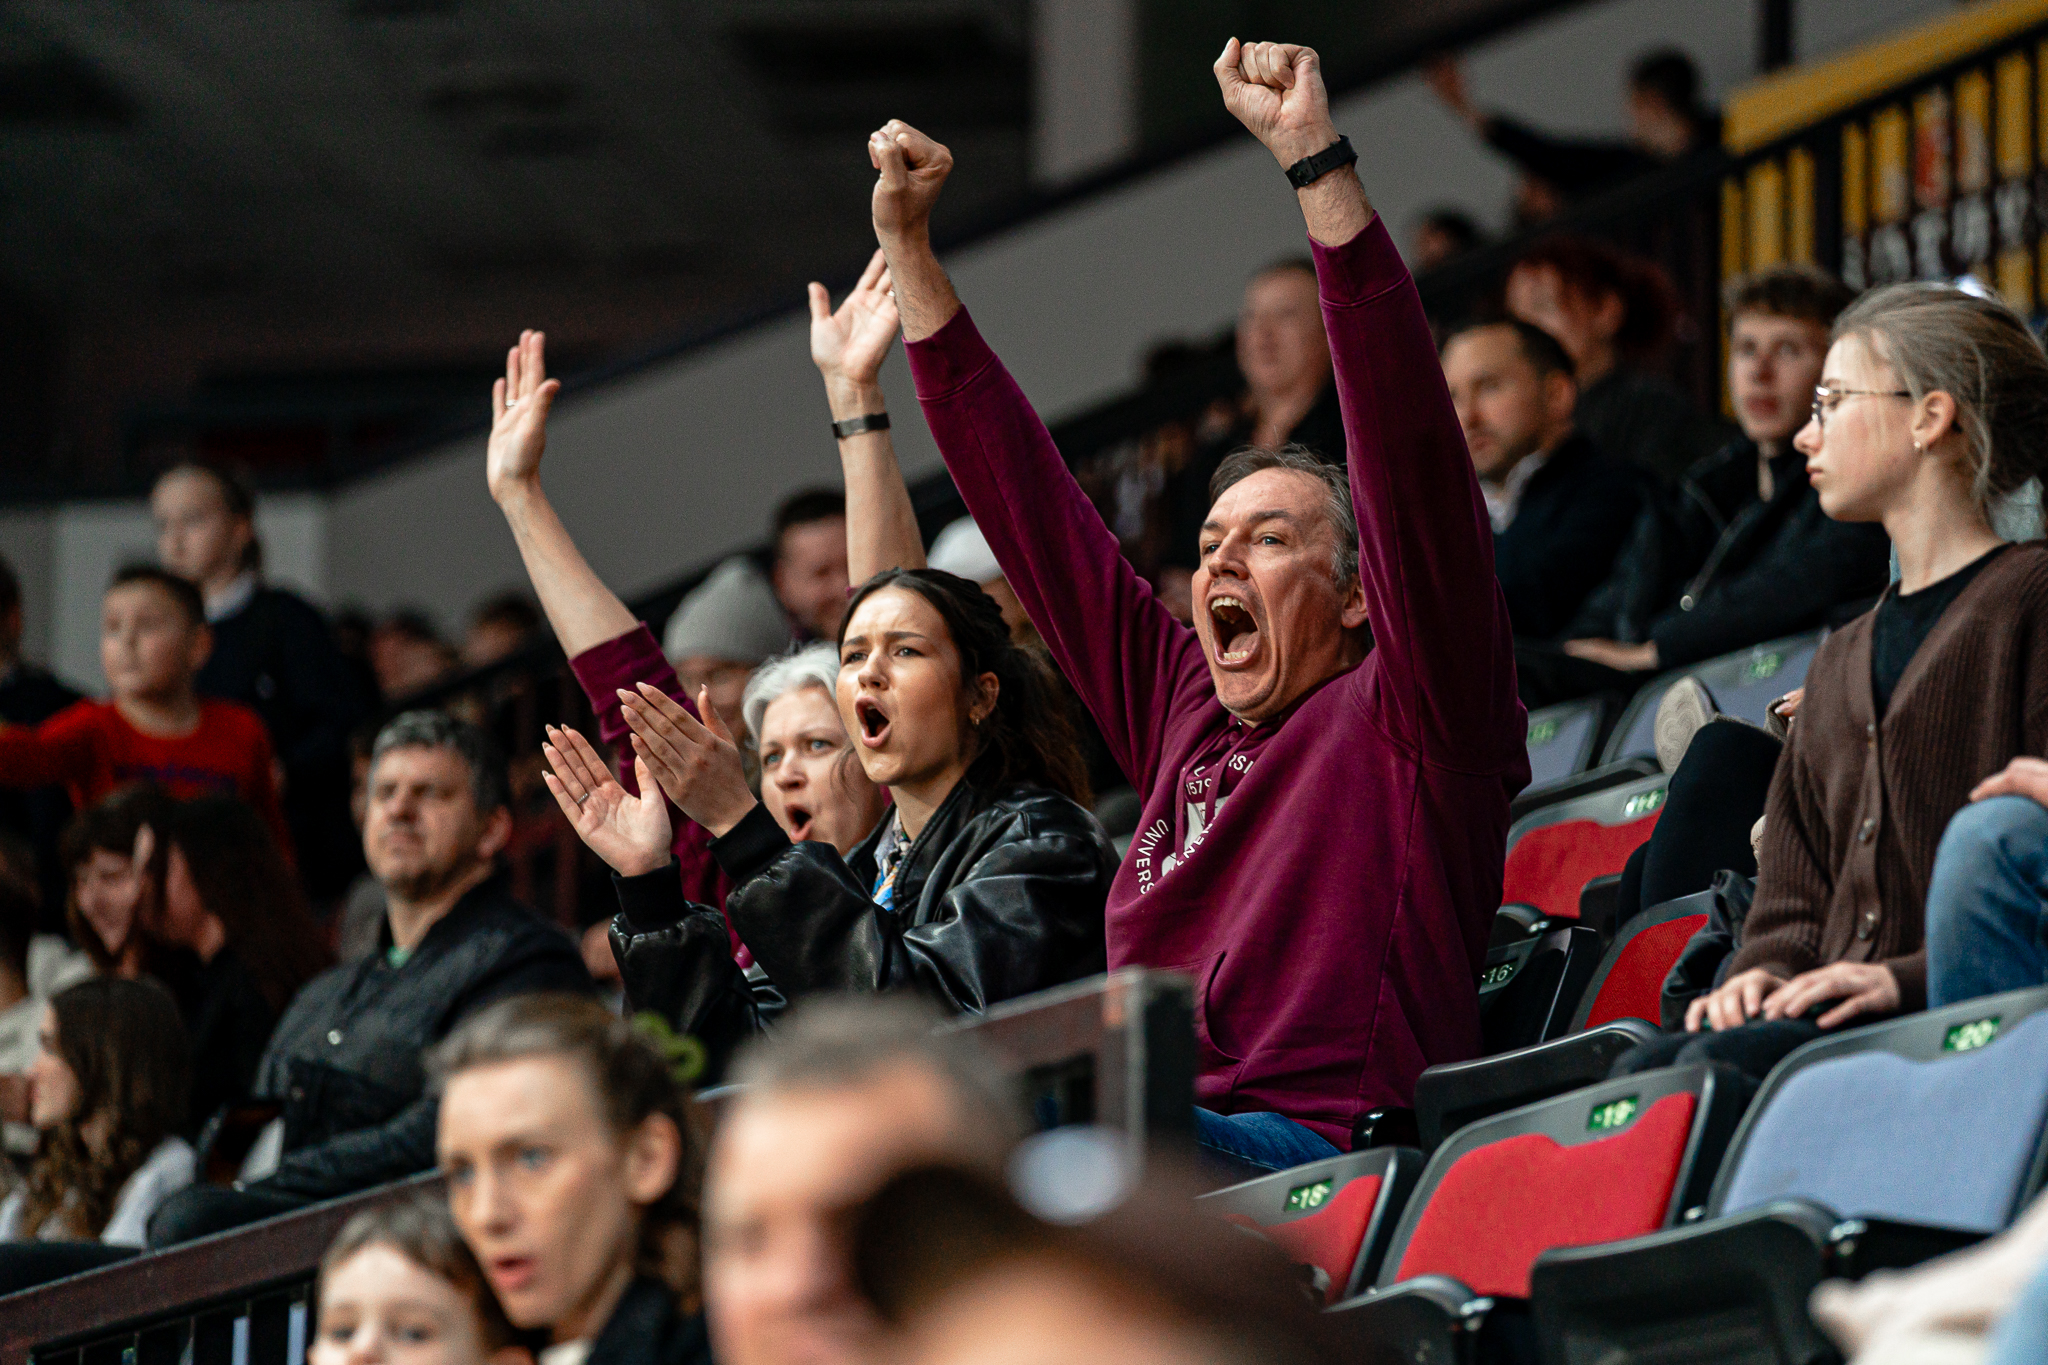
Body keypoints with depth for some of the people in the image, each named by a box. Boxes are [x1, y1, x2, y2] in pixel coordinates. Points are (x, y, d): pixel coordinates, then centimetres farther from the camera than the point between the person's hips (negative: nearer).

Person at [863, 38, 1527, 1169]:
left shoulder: (1402, 716, 7)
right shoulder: (1181, 713, 25)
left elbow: (1409, 458, -6)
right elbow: (1027, 504, 31)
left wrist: (1318, 165, -13)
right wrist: (906, 247, 32)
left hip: (1316, 1148, -7)